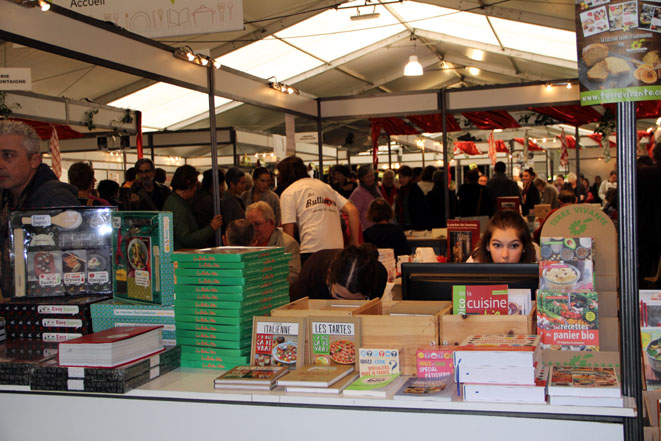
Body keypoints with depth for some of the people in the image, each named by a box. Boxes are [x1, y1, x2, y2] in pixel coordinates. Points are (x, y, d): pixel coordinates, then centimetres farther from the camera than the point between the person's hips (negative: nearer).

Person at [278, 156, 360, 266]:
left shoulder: (288, 193, 6)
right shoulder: (325, 186, 23)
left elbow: (288, 232, -1)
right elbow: (352, 210, 12)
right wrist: (355, 243, 16)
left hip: (312, 250, -5)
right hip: (338, 248, 6)